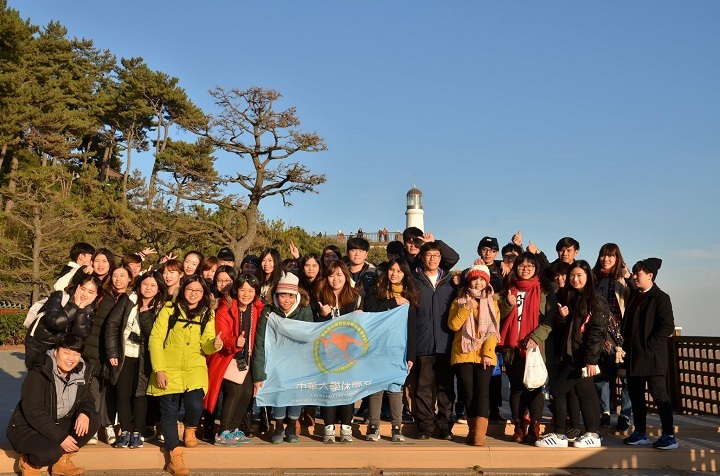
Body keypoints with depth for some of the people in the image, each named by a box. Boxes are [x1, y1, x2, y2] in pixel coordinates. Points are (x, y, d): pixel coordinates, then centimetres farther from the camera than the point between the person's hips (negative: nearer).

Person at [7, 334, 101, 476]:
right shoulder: (37, 375, -22)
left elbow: (86, 400, 4)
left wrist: (84, 413, -23)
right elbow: (34, 413, -27)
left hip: (58, 424, 7)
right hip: (26, 428, -6)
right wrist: (60, 437, -30)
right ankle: (28, 462, 1)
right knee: (52, 451, -34)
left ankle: (62, 460, 0)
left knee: (93, 420, -15)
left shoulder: (81, 373, -3)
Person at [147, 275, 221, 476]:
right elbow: (155, 339, -7)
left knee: (195, 405, -18)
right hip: (169, 368, -1)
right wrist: (159, 370, -14)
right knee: (170, 412, 1)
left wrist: (215, 344, -25)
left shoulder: (207, 314, 4)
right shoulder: (169, 309, -3)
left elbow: (206, 348, -1)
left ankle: (190, 430, 18)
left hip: (194, 368, 1)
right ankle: (175, 458, 15)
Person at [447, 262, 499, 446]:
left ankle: (479, 434, -12)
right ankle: (473, 429, 14)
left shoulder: (492, 303, 9)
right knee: (468, 392, 0)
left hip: (485, 355, 0)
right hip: (463, 354, 1)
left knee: (482, 391, -10)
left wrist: (487, 353, -9)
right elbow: (453, 325, -4)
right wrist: (466, 309, -13)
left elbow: (493, 331, 2)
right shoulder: (459, 301, 9)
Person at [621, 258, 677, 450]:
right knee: (635, 394, 11)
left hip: (652, 357, -8)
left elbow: (668, 326, -14)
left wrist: (648, 345, -15)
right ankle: (640, 433, 20)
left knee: (659, 394, -4)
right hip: (633, 355, 8)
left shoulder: (660, 298, -7)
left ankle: (669, 436, 3)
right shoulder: (633, 296, 14)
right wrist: (625, 347, 9)